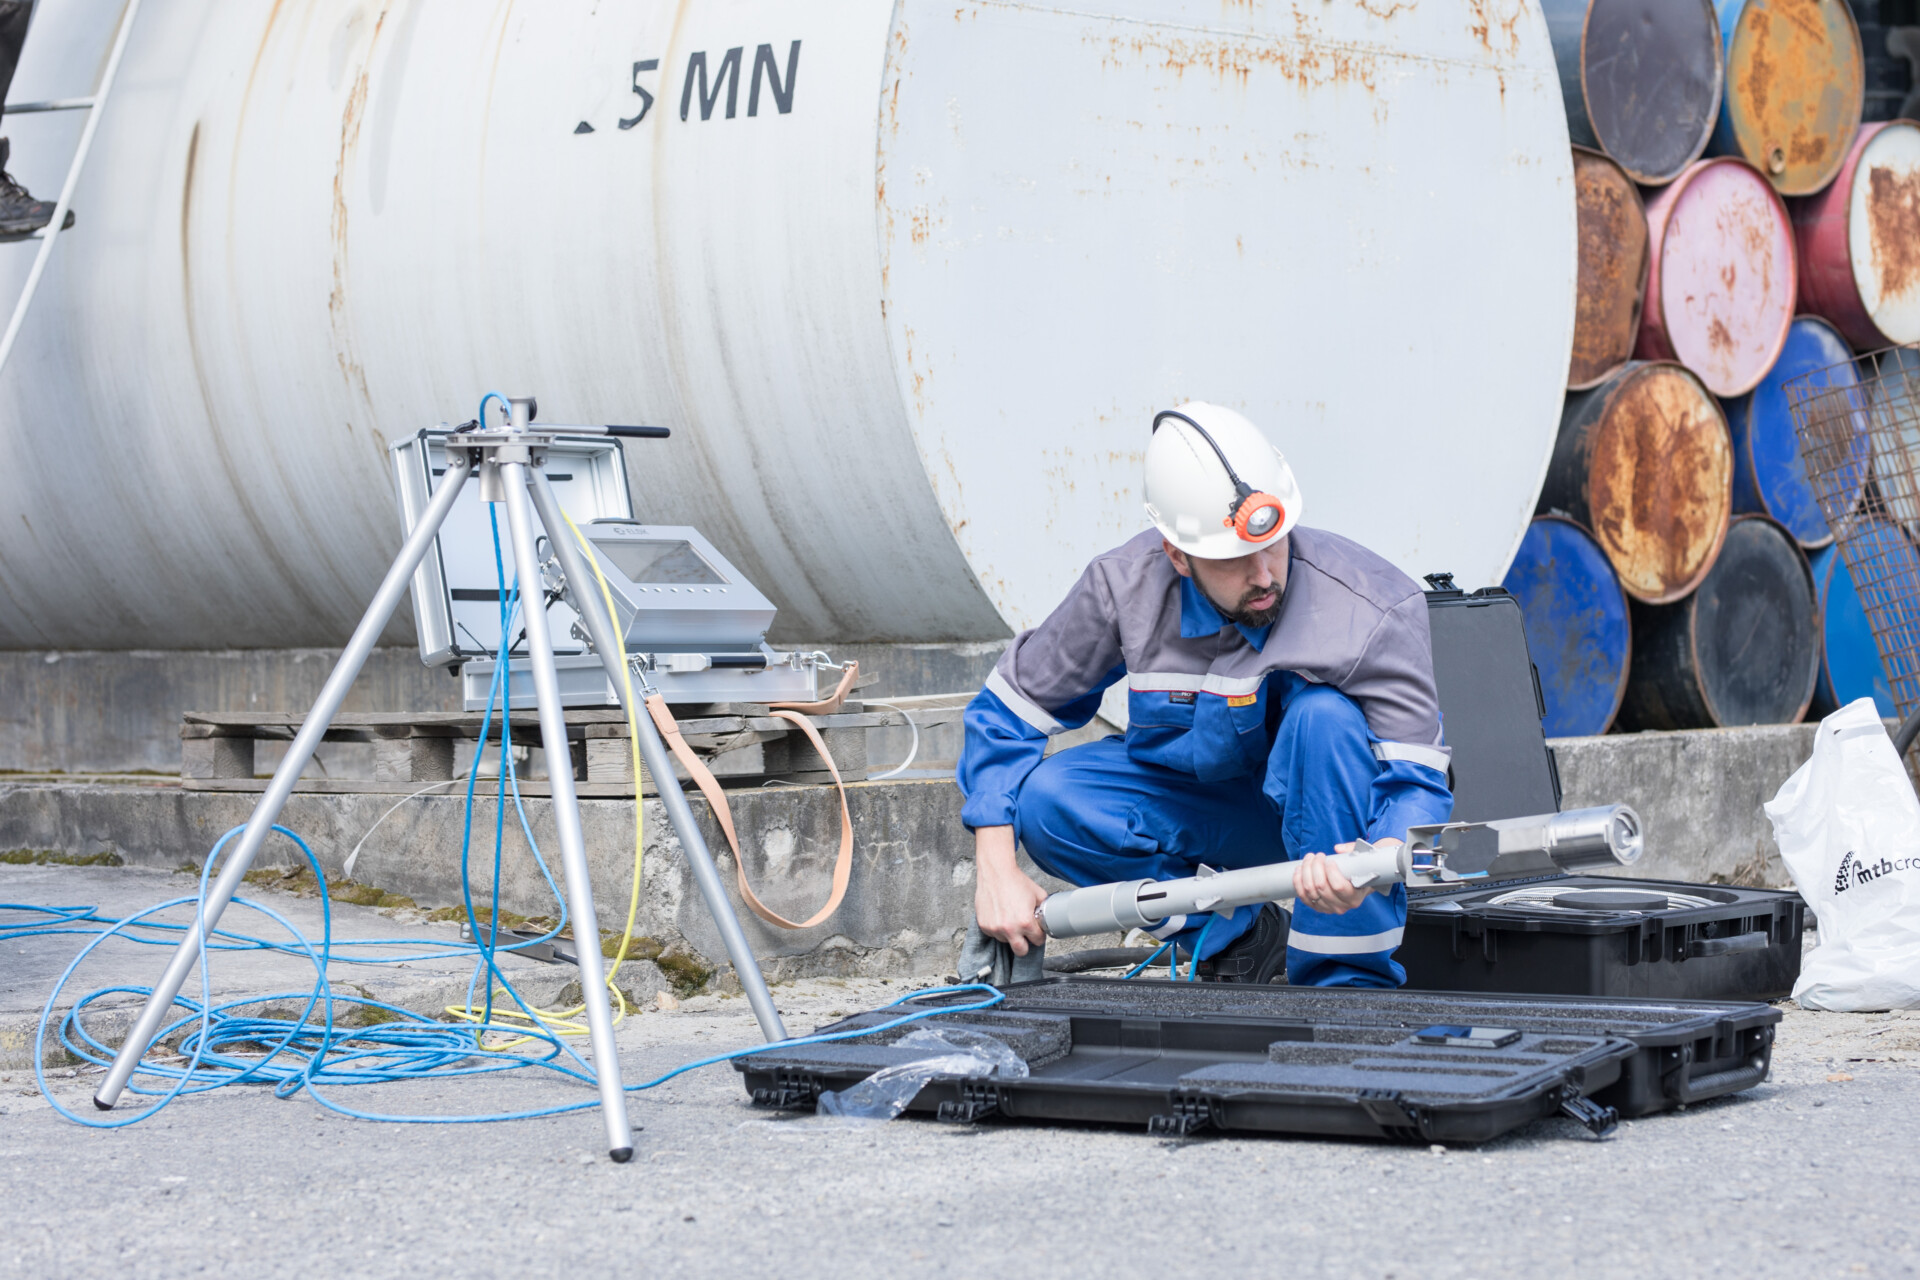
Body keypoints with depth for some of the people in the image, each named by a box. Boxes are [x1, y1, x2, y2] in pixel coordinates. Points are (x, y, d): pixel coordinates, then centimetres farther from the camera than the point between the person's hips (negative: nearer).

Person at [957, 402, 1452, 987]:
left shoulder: (1378, 609, -27)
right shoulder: (1124, 586, -19)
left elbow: (1416, 781, -29)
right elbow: (1008, 711, -8)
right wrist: (996, 872, -18)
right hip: (1195, 801, 3)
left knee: (1324, 715, -37)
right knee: (1045, 801, -24)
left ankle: (1349, 980, -25)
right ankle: (1242, 943, -12)